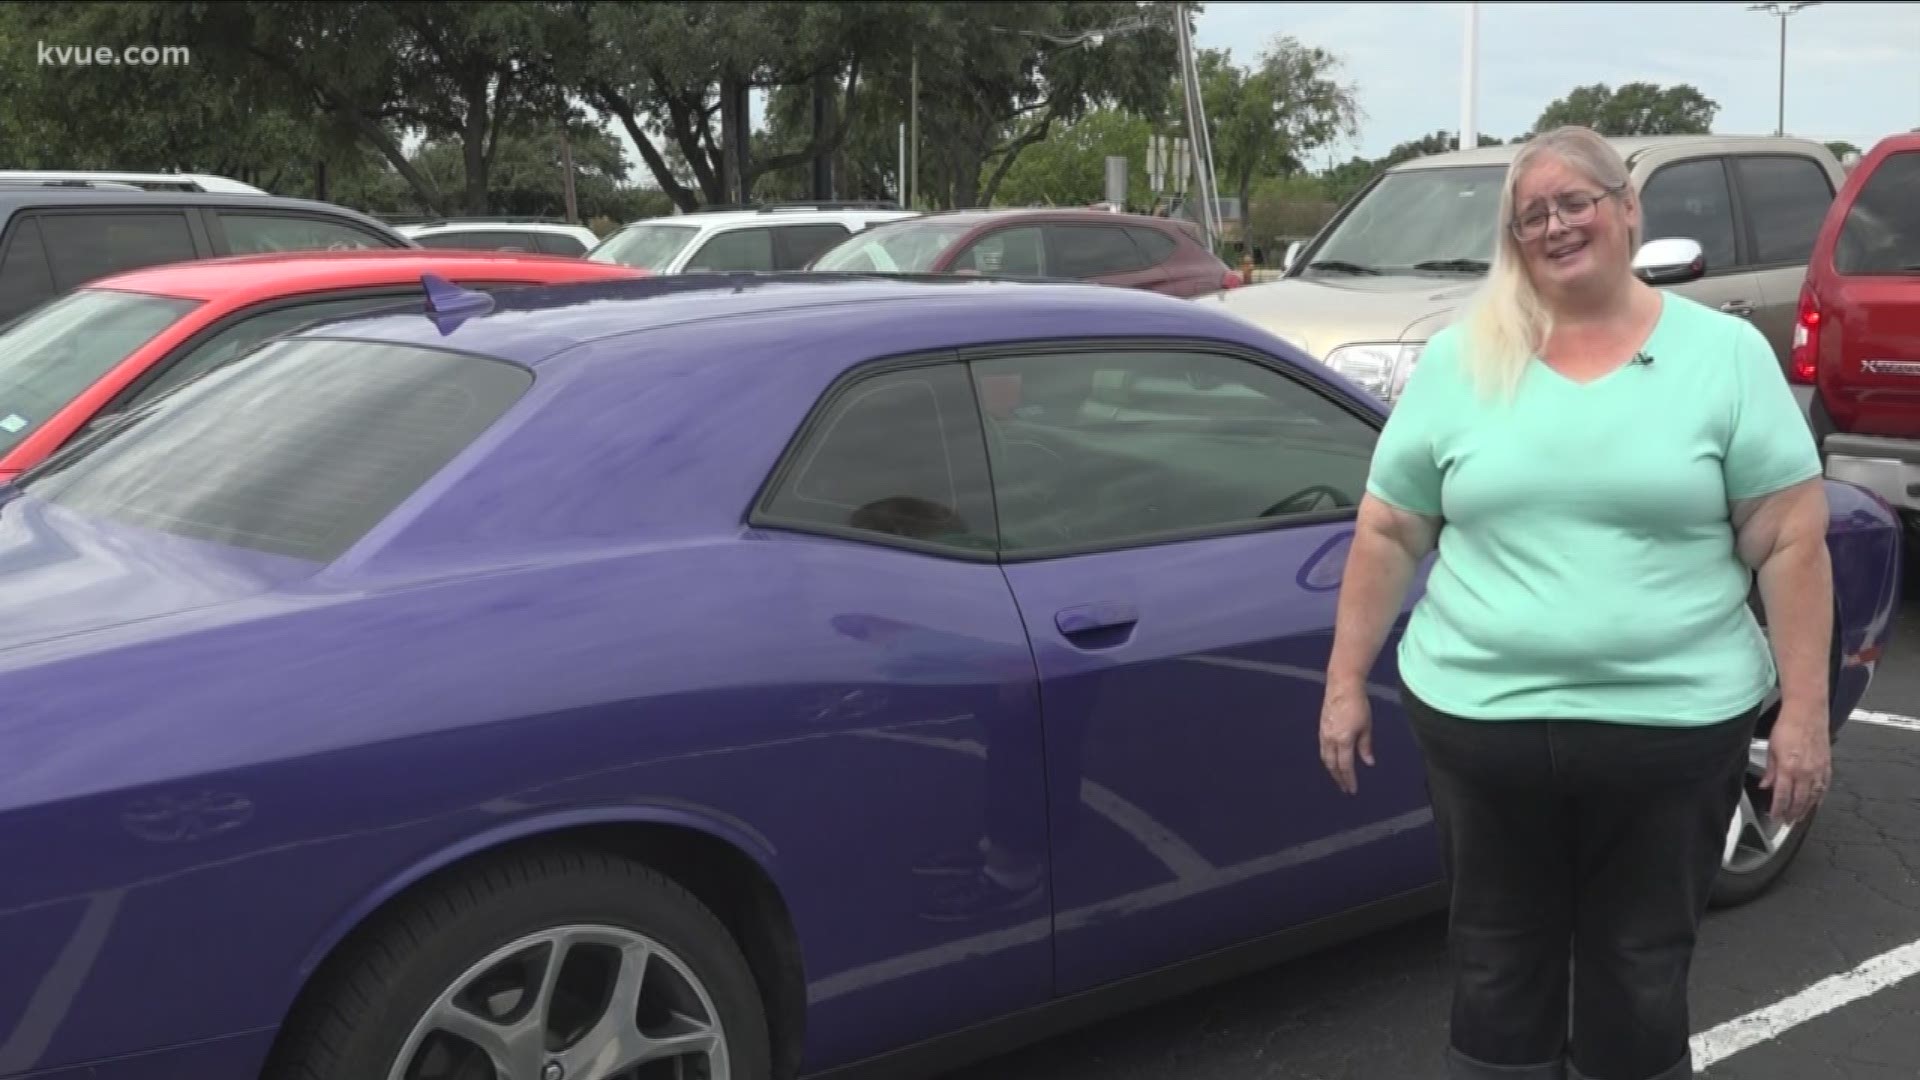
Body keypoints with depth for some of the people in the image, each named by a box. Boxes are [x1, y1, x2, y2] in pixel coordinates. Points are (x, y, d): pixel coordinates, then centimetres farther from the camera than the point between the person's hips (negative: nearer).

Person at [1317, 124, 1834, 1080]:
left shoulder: (1726, 354, 0)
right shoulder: (1459, 360, 3)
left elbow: (1792, 543, -2)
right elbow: (1388, 534, 6)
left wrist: (1803, 712, -7)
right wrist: (1346, 683, 3)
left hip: (1672, 726, -1)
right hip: (1479, 721, 1)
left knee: (1640, 983, 12)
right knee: (1497, 973, 14)